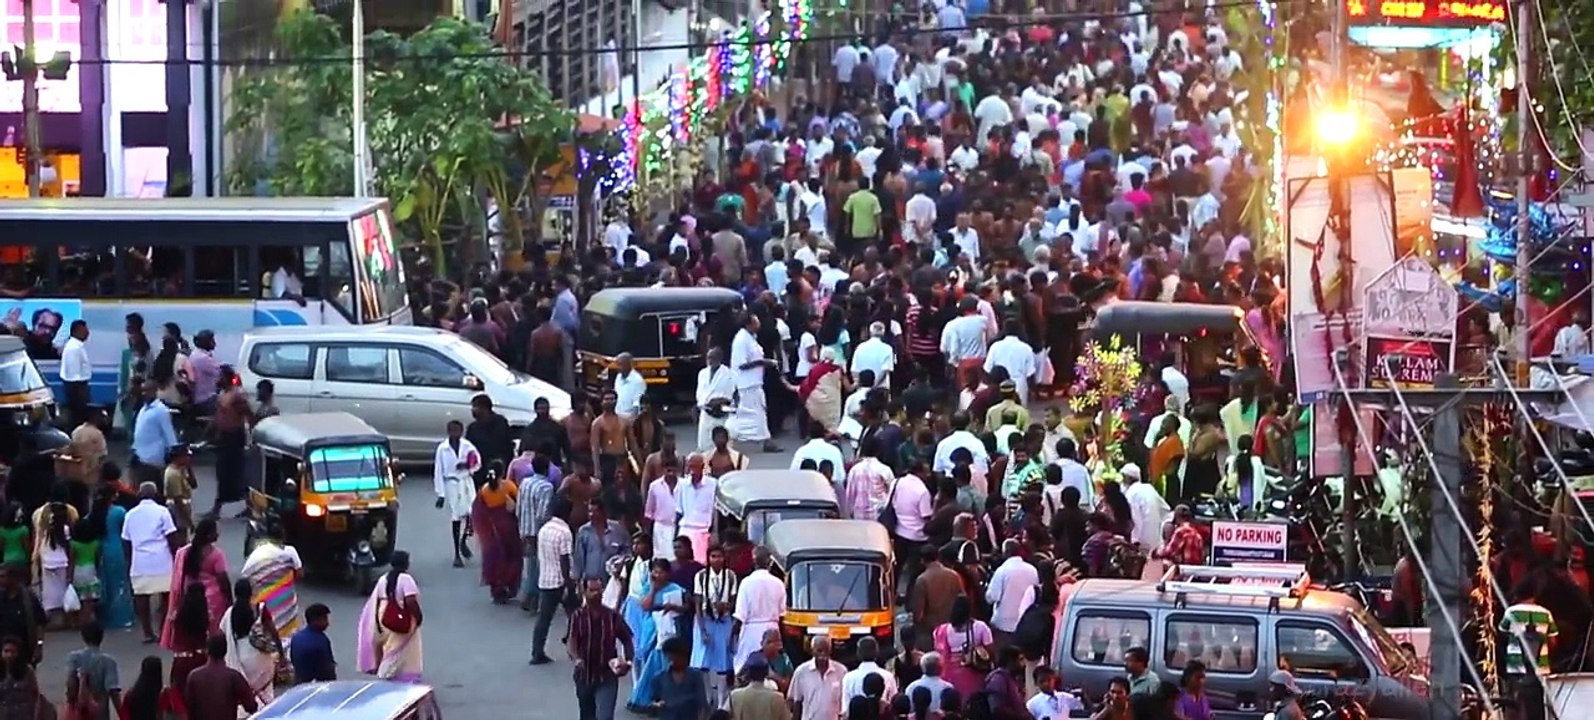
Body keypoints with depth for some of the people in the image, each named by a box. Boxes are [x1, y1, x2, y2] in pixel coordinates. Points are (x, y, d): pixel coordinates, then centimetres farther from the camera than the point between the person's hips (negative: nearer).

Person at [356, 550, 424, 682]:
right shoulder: (406, 579, -16)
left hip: (385, 621, 7)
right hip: (403, 623, -7)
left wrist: (378, 623, 17)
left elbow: (376, 602, 10)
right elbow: (411, 601, -26)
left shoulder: (384, 579, 6)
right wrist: (418, 616, -12)